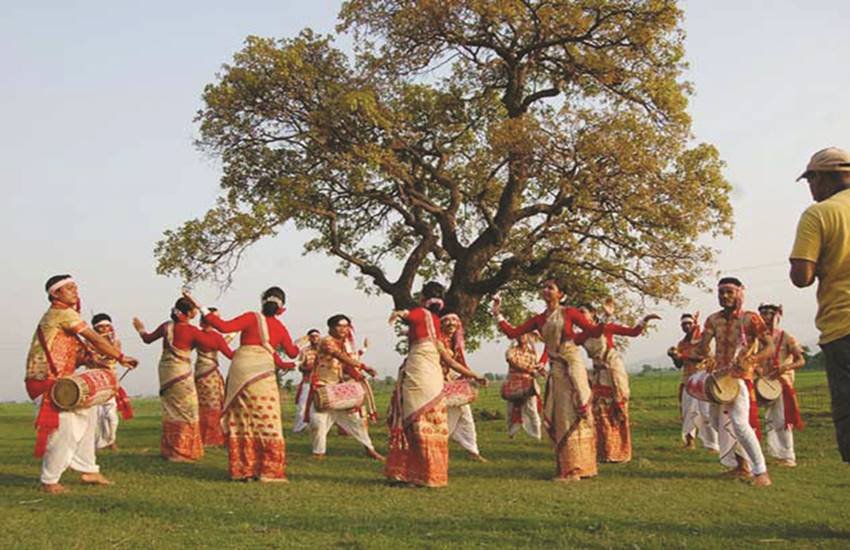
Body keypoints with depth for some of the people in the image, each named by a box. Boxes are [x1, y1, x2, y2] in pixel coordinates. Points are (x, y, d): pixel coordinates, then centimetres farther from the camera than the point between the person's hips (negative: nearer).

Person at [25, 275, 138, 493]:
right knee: (64, 430, -10)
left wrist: (85, 357, 5)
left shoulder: (57, 315, 18)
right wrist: (121, 357, -7)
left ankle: (88, 470, 20)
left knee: (87, 413, 14)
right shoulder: (64, 314, -12)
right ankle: (49, 481, 3)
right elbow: (95, 339, -13)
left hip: (60, 380, 10)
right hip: (47, 382, -10)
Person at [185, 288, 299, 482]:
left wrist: (207, 314, 4)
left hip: (240, 371, -1)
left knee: (240, 422, 8)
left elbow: (225, 327, -7)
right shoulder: (280, 328, 14)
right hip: (263, 373, 1)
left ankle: (243, 469, 12)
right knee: (266, 422, 5)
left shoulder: (252, 318, 4)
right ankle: (269, 471, 3)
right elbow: (292, 352, 29)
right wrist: (298, 347, 51)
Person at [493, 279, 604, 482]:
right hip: (555, 369, 5)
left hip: (572, 366, -5)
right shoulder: (539, 319, 10)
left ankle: (576, 467, 1)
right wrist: (497, 314, 6)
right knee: (557, 418, 6)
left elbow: (594, 332, -5)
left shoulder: (569, 313, -2)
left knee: (573, 415, -4)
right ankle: (566, 467, 15)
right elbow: (512, 333, 8)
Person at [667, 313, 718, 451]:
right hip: (688, 380, 5)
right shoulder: (681, 344, 15)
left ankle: (712, 444, -8)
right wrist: (674, 356, -10)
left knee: (706, 412, -10)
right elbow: (679, 365, 11)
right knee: (688, 411, 2)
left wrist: (683, 355, -21)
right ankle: (689, 441, 10)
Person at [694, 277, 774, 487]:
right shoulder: (713, 320, 6)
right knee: (719, 422, 14)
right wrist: (700, 355, -23)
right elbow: (702, 349, 0)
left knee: (739, 423, -21)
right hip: (719, 376, 7)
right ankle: (741, 466, 30)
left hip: (740, 377, -7)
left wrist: (752, 360, -27)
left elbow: (769, 347, -11)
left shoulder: (750, 318, -9)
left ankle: (761, 472, -15)